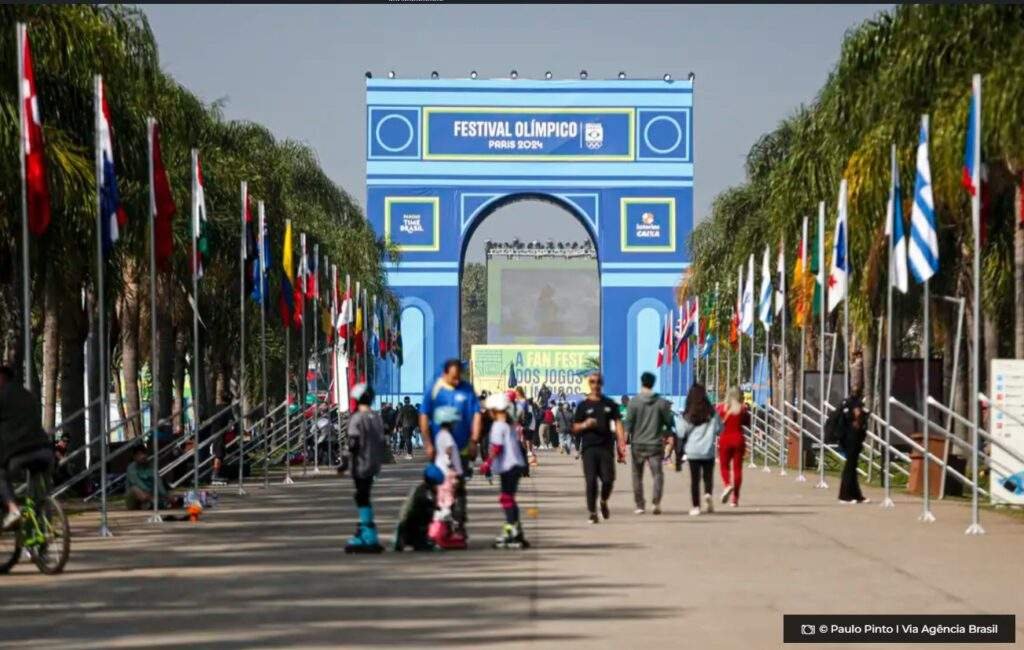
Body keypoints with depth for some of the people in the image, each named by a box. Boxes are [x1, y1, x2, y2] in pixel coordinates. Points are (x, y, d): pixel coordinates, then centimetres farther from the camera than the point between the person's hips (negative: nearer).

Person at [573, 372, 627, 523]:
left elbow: (617, 423, 5)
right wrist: (585, 425, -13)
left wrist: (621, 444, -6)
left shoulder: (609, 404, 9)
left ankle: (604, 502, 26)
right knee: (591, 481, -7)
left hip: (606, 447, 1)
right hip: (589, 448, -1)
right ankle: (592, 512, 3)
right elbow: (575, 427, 8)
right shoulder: (583, 405, 6)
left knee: (608, 480, -4)